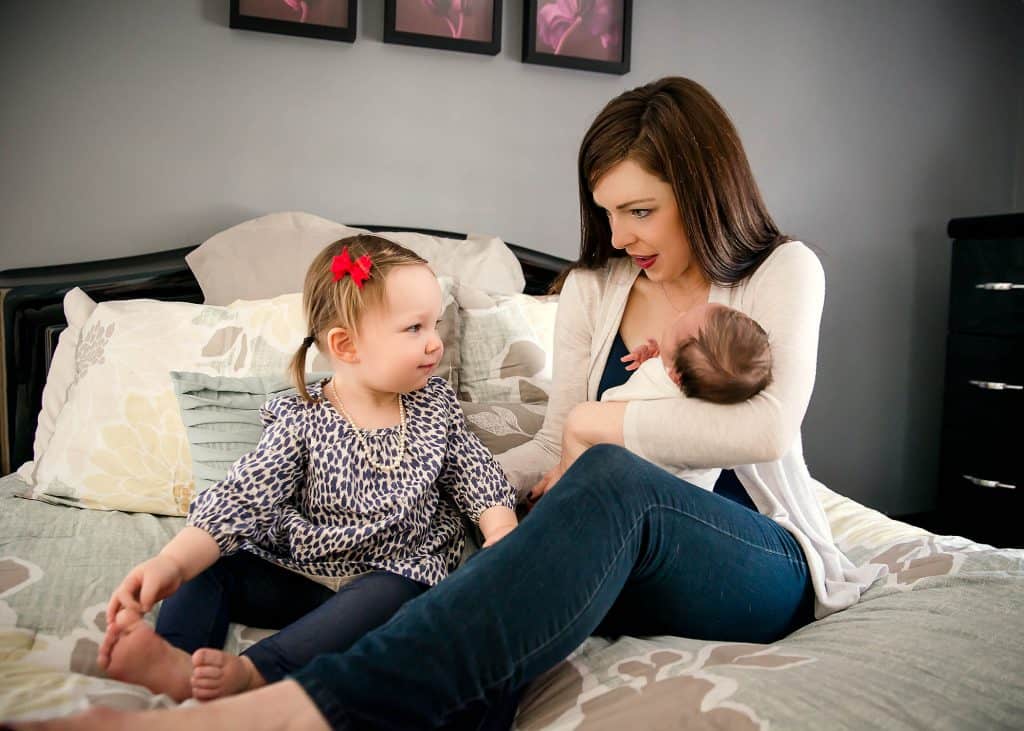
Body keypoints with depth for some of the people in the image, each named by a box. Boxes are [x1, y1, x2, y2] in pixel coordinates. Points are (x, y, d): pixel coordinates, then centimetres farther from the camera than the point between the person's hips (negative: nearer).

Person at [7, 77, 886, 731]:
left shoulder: (783, 270, 0)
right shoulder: (593, 288, 9)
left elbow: (768, 426, -18)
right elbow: (555, 451, 8)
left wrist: (609, 422, -11)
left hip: (769, 566, -4)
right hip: (624, 563, 5)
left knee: (609, 481, -40)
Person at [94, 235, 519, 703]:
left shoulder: (436, 404, -1)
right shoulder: (302, 422, -10)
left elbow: (480, 480, 3)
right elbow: (240, 500, -16)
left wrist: (502, 535, -15)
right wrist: (171, 564, -31)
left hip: (395, 574, 0)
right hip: (296, 575, 1)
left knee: (388, 596, -33)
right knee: (208, 569, -14)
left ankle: (252, 672, -42)